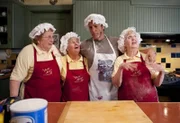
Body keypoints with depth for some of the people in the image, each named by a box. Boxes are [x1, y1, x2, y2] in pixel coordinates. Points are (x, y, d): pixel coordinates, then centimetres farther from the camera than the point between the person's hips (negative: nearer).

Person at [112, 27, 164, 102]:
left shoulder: (147, 58, 2)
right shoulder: (120, 60, -1)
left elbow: (157, 83, 3)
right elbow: (116, 84, -9)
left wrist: (161, 71, -15)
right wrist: (120, 68, -23)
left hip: (149, 100, 2)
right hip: (128, 102, -1)